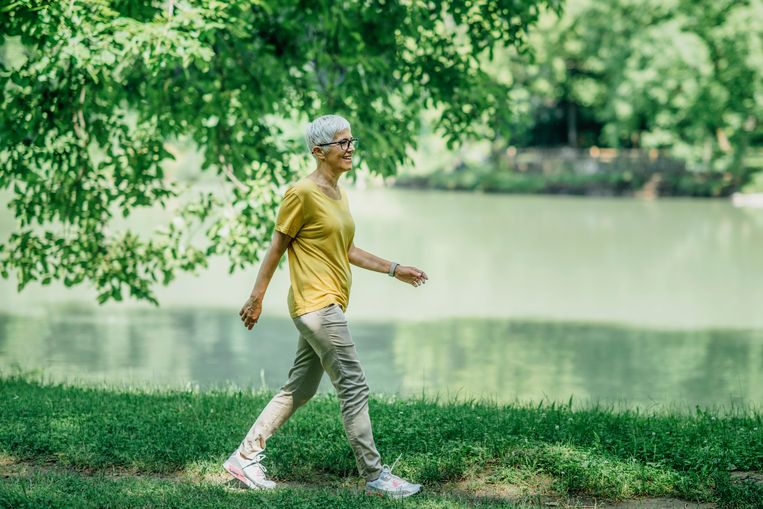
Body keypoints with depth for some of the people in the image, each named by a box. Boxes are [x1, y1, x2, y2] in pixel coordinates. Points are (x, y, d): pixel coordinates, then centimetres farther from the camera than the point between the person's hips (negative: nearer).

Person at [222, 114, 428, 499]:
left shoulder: (339, 194, 15)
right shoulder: (302, 193, -12)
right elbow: (277, 247, -8)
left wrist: (394, 270, 21)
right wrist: (256, 298, -6)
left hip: (330, 305, 9)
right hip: (316, 304, -9)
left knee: (299, 389, 13)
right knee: (354, 388, -8)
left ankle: (245, 457, 20)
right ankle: (375, 476, -2)